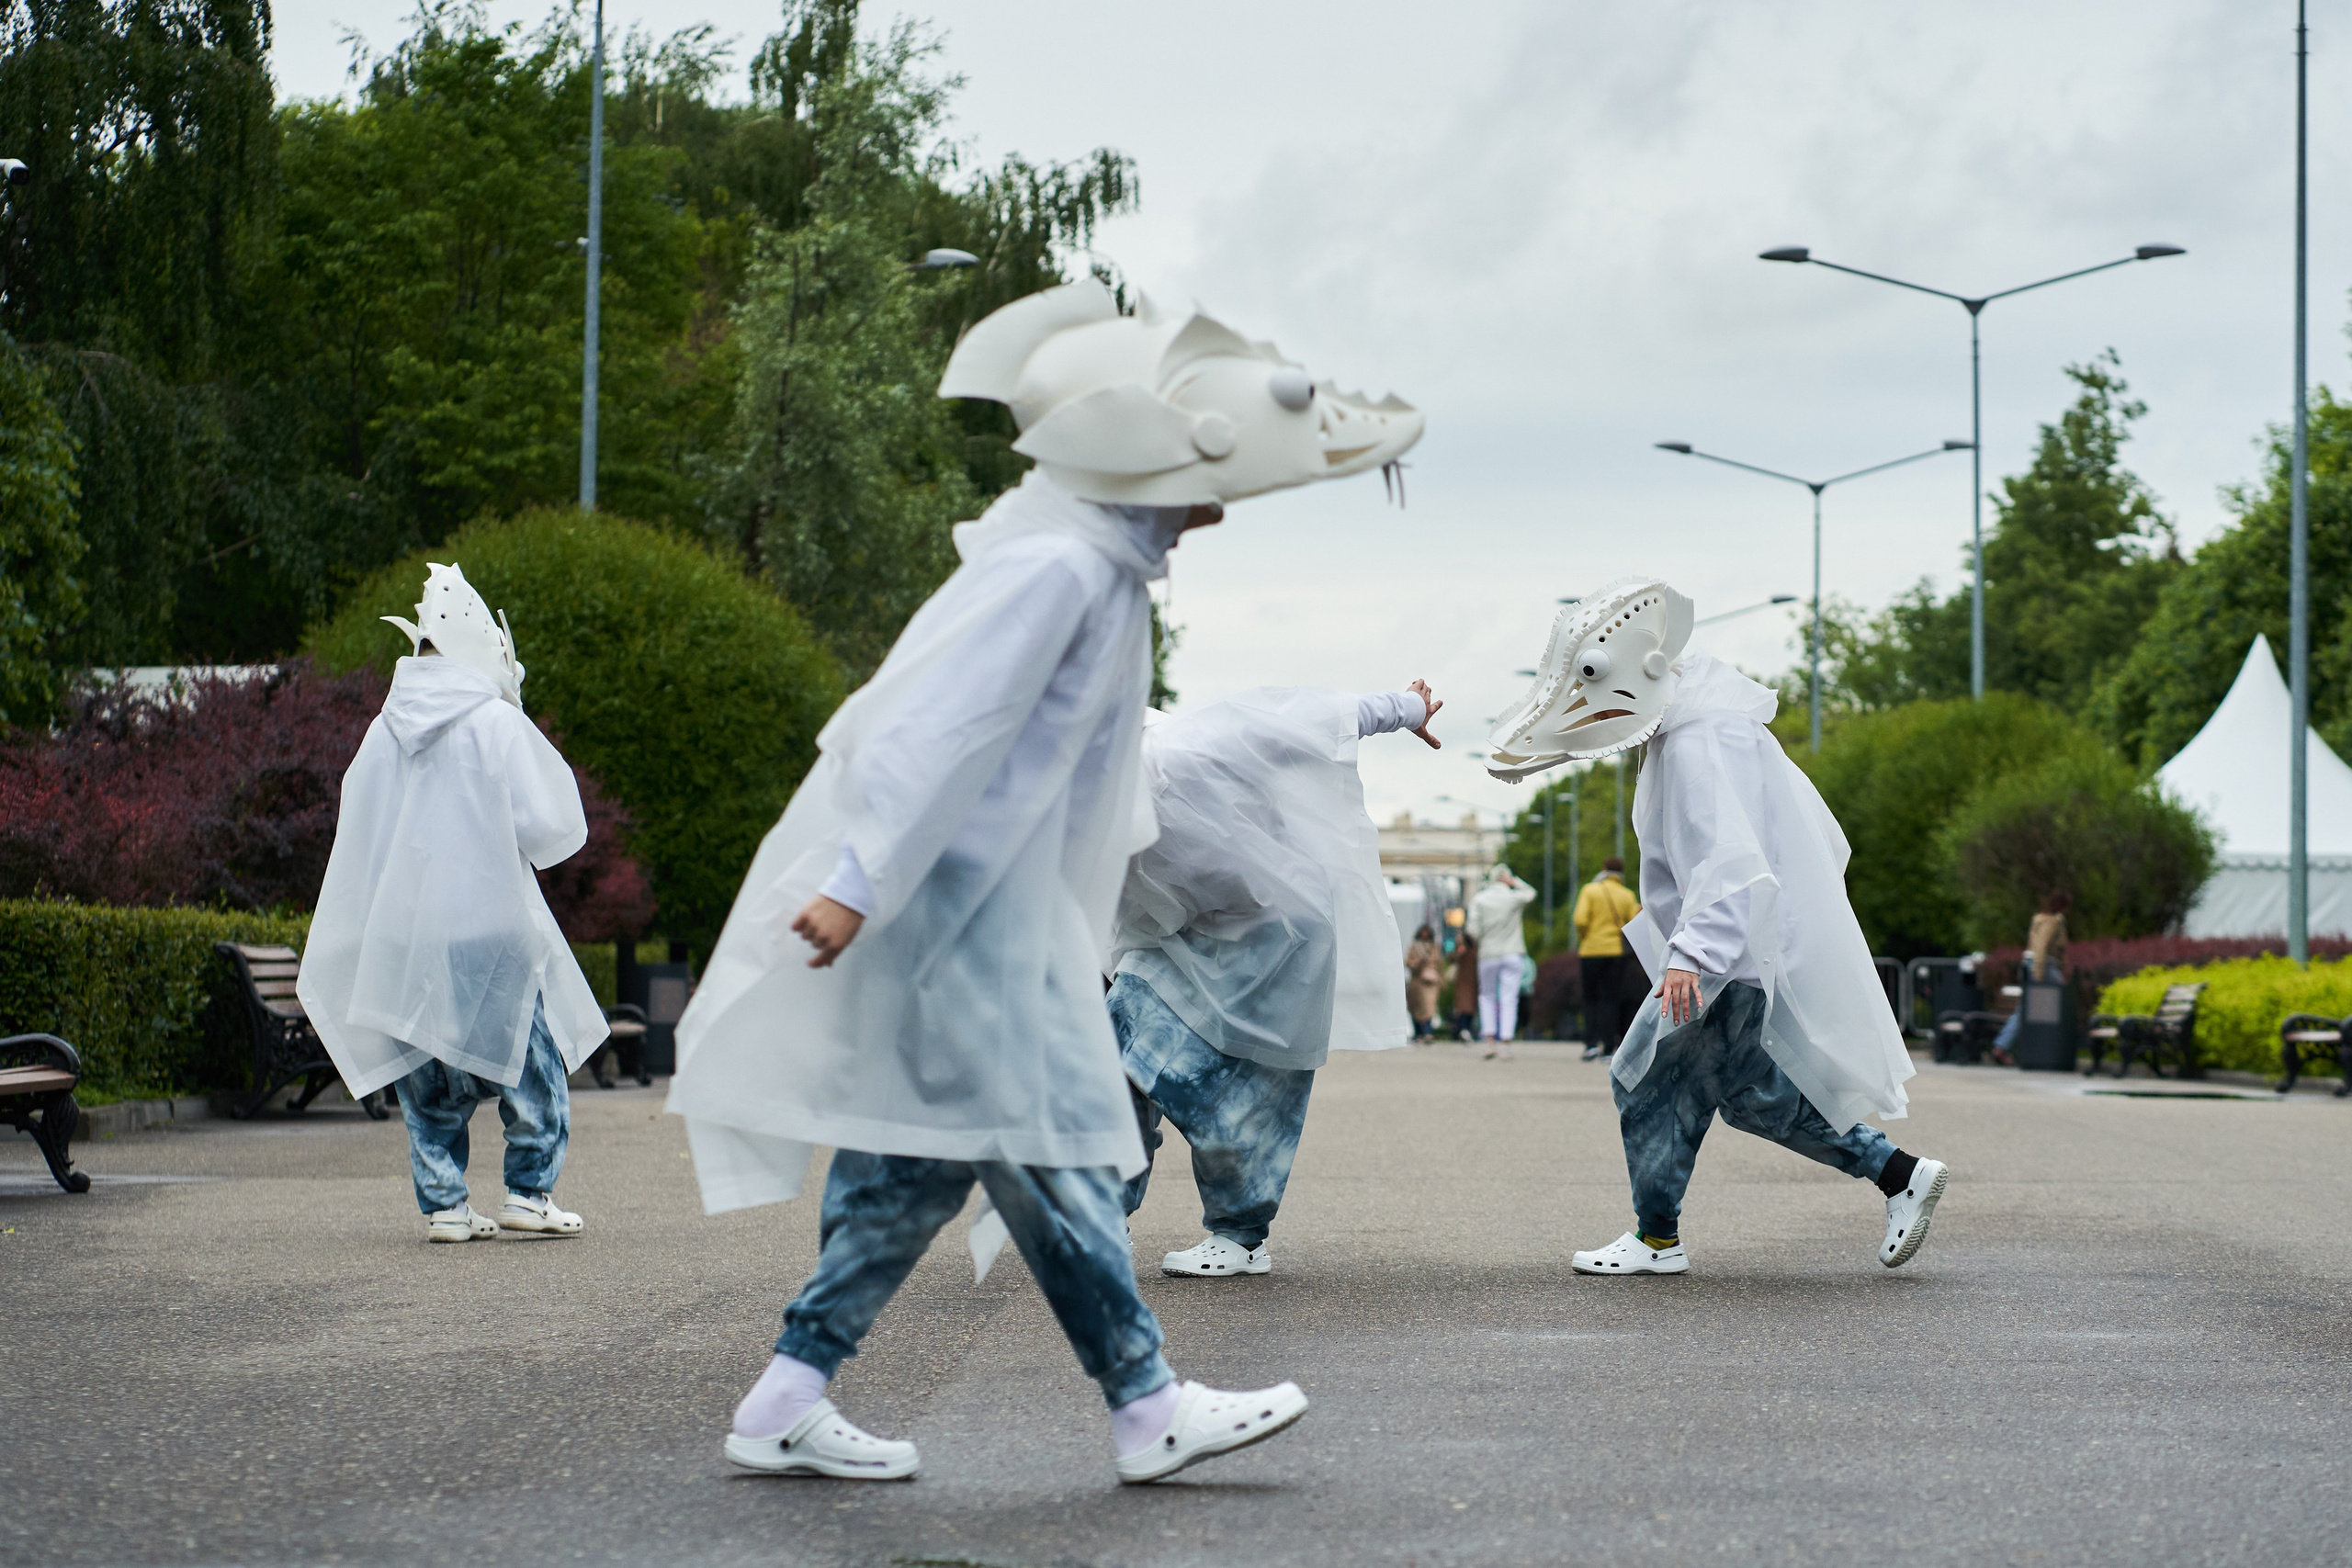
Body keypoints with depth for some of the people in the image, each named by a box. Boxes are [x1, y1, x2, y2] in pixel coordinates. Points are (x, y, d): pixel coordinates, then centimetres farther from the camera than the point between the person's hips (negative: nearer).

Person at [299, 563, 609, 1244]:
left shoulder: (384, 732, 6)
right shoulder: (496, 724, -9)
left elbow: (356, 843, 12)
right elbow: (547, 827, -9)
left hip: (403, 933, 4)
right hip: (489, 927, -4)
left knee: (427, 1080, 11)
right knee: (534, 1060, 9)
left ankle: (444, 1202, 9)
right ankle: (530, 1190, 6)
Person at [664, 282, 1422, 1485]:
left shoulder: (1106, 561, 13)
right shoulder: (1058, 567, -20)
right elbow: (938, 720, -25)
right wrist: (859, 878, -27)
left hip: (995, 900, 10)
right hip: (956, 901, -10)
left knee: (925, 1152, 11)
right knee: (1044, 1142, -3)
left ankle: (787, 1405, 14)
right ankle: (1147, 1409, 4)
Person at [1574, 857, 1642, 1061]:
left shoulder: (1590, 890, -3)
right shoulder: (1628, 895, 4)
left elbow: (1580, 920, -14)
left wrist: (1582, 937, 5)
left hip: (1591, 950, -2)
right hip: (1617, 952, 2)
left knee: (1591, 999, 9)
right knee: (1611, 1000, 6)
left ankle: (1592, 1042, -3)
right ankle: (1609, 1048, 1)